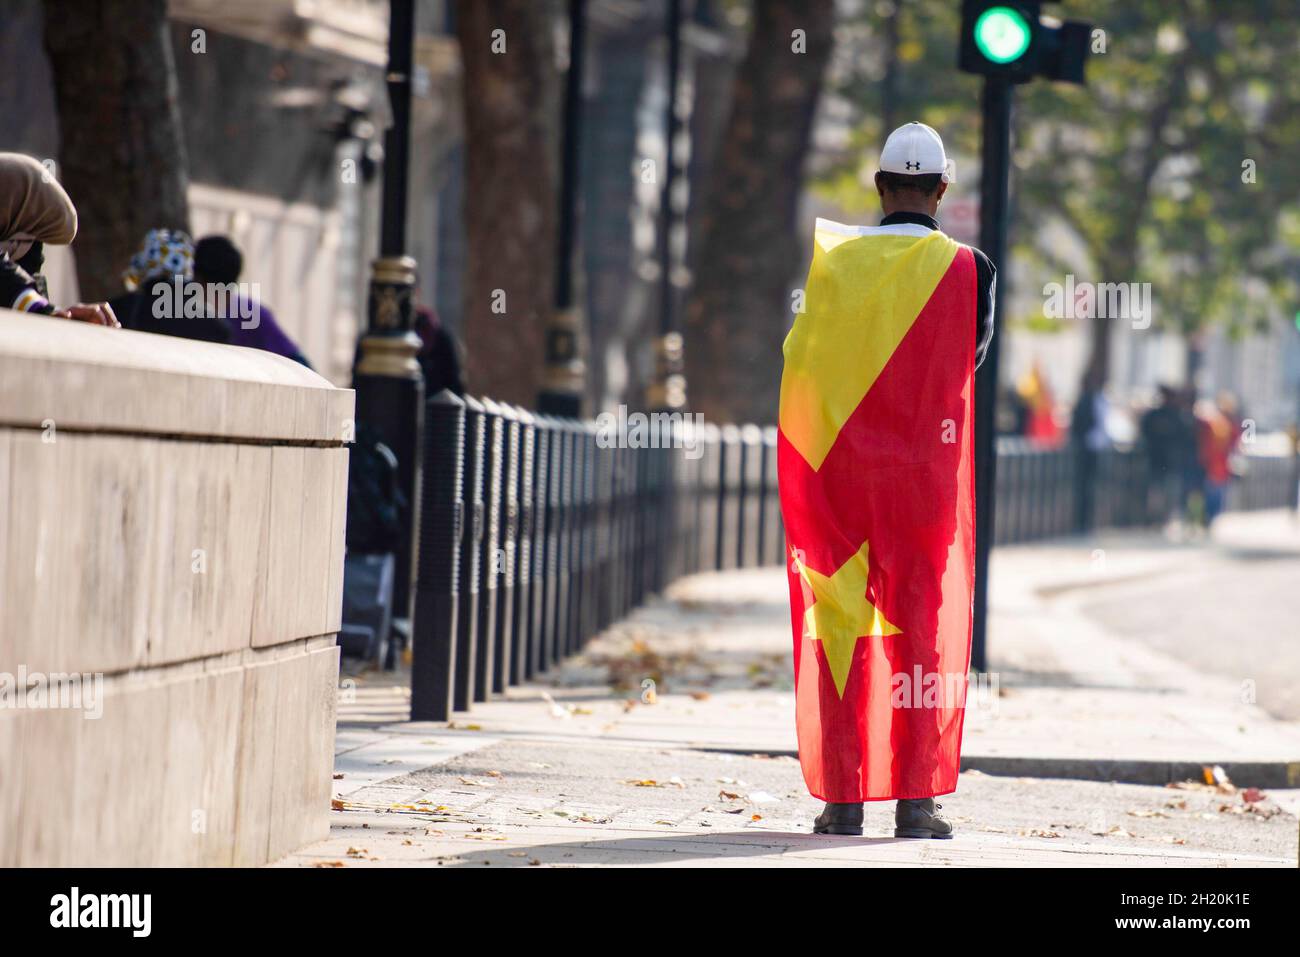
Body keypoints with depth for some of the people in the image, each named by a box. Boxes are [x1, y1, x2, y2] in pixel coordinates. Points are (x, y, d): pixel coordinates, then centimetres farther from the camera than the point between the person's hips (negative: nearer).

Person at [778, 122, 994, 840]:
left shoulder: (832, 260, -1)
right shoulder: (963, 268, -5)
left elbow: (803, 359, 3)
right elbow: (969, 360, 5)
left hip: (837, 470, 1)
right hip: (925, 477, -1)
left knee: (837, 627, 7)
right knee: (922, 631, 4)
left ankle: (841, 799, 6)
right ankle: (916, 801, 1)